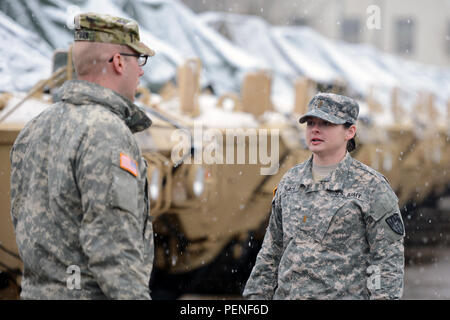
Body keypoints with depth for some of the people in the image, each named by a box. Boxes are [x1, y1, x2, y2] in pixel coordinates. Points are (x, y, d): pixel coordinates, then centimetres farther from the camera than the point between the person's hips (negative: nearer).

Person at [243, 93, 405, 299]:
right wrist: (256, 296, 14)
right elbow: (271, 253, 18)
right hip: (287, 295, 5)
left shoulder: (372, 186, -4)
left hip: (346, 295, -5)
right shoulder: (289, 181, 13)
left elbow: (389, 258, -6)